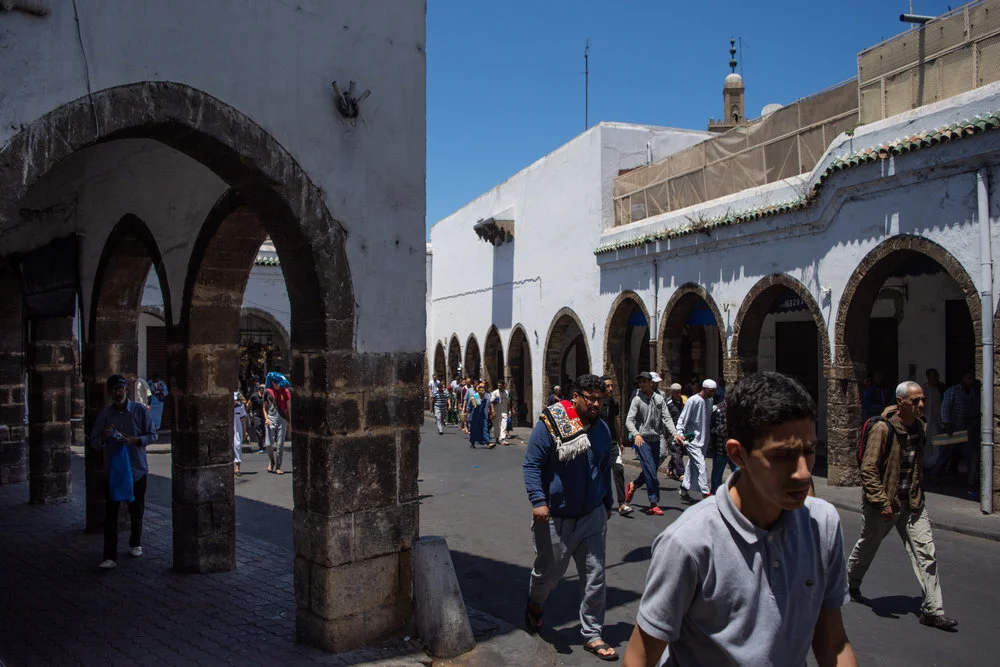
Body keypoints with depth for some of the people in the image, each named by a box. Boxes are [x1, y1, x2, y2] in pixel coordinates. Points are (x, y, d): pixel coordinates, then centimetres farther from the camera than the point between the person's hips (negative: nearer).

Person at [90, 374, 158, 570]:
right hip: (112, 469, 1)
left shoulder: (140, 411, -3)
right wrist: (104, 437, -18)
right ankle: (110, 557, -1)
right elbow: (94, 442, 5)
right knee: (110, 515, -4)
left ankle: (135, 544, 34)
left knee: (136, 511, 12)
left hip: (136, 468, 0)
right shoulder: (104, 414, 1)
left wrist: (134, 440, -17)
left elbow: (152, 435, 1)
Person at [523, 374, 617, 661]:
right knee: (547, 573, 13)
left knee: (595, 577, 5)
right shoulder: (549, 424, -14)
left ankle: (592, 634, 20)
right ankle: (535, 605, 46)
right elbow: (531, 465, -14)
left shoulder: (601, 428, 4)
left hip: (593, 516, 4)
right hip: (555, 518, -4)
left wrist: (607, 503, 23)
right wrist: (538, 500, -24)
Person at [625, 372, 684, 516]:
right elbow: (629, 420, -11)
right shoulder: (637, 400, -5)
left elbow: (666, 418, 2)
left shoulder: (659, 399, 6)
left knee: (651, 470, 15)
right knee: (651, 472, -9)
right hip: (642, 440, -5)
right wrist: (636, 434, -29)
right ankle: (654, 504, -2)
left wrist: (674, 433, -14)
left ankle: (633, 486, 41)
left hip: (655, 440, 5)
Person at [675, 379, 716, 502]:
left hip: (704, 440, 7)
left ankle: (684, 491, 21)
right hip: (693, 440, -7)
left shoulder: (710, 401, 9)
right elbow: (682, 418, -12)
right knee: (701, 467, -11)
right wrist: (680, 433, -22)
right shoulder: (693, 401, -12)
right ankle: (706, 493, -10)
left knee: (693, 467, 12)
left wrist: (710, 436, 16)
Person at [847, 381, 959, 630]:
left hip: (912, 502, 5)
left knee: (926, 552, -3)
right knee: (867, 547, 14)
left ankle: (932, 609, 3)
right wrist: (882, 502, -23)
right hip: (882, 502, -5)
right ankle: (850, 582, 40)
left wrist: (917, 495, 17)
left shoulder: (918, 427, 3)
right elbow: (868, 469, -21)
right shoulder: (883, 429, -19)